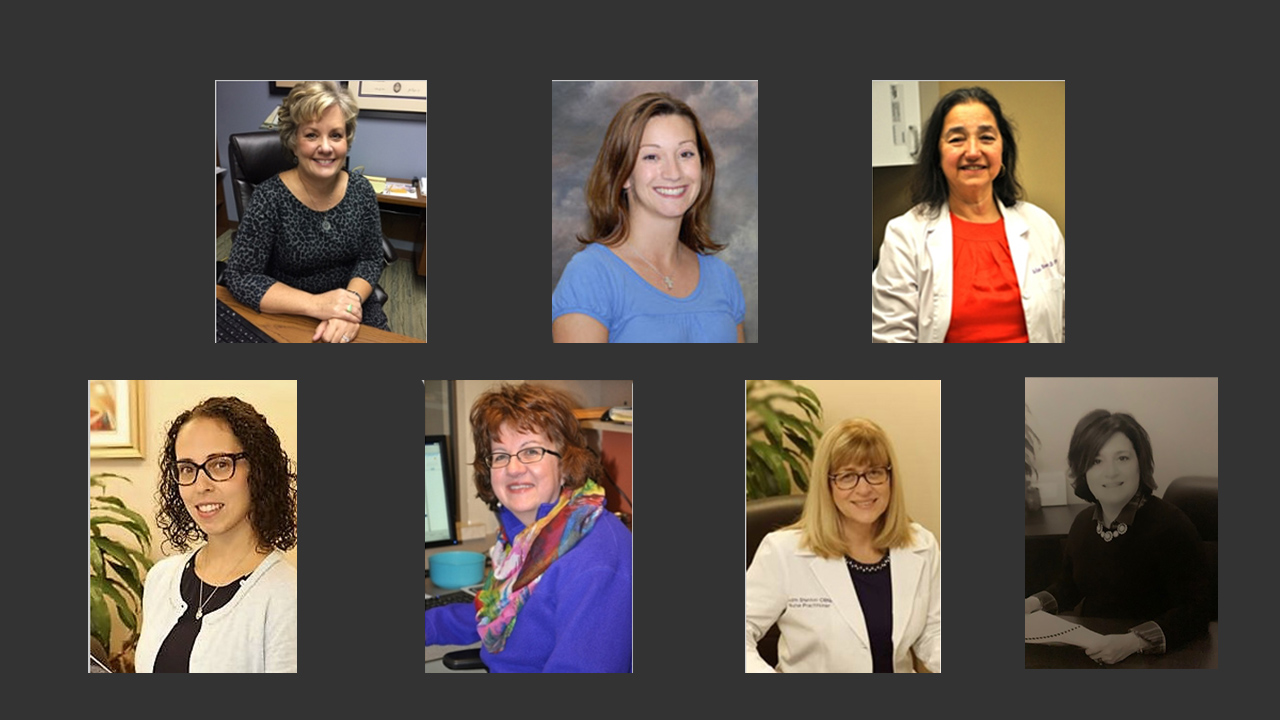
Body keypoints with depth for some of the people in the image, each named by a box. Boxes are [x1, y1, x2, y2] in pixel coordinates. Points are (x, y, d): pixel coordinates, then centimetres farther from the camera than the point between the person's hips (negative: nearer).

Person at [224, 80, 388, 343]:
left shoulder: (360, 189, -4)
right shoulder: (270, 198, -15)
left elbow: (370, 259, 0)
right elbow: (240, 277, -17)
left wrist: (353, 301, -22)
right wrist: (315, 304, -28)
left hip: (354, 310, 3)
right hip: (289, 318, -3)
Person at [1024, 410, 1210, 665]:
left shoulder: (1171, 526, -13)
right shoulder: (1083, 523, 9)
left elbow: (1194, 611, -17)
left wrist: (1133, 642, -29)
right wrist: (1033, 604, 8)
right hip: (1088, 652, 7)